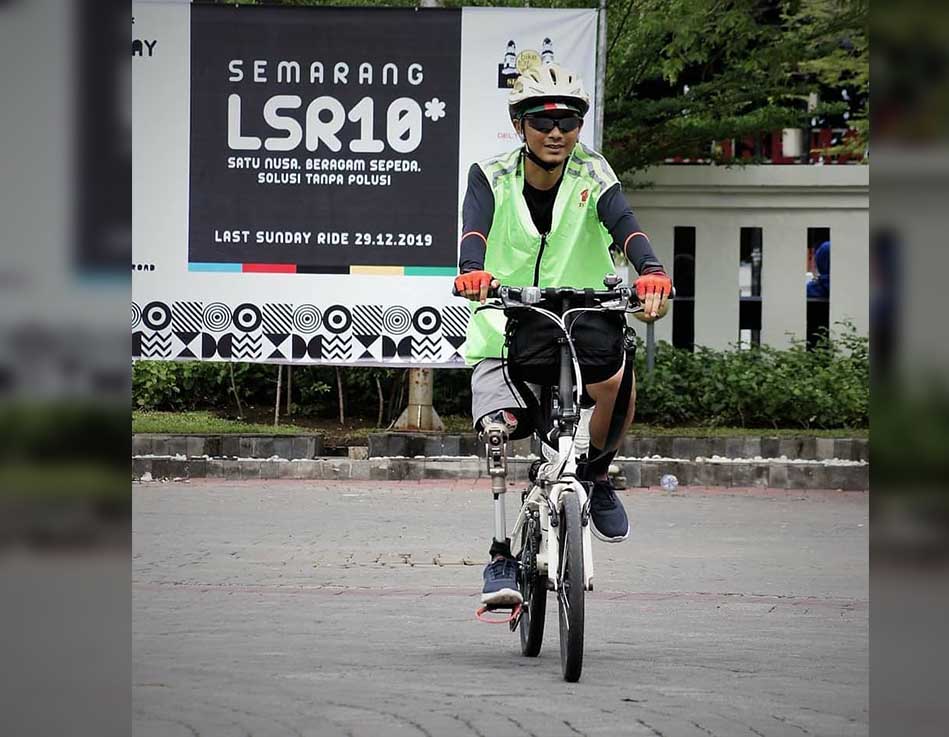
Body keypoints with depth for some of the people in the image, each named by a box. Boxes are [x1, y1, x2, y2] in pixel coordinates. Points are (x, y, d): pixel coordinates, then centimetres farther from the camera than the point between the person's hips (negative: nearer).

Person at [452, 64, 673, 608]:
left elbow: (624, 225, -22)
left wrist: (651, 272, -44)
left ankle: (596, 475, -2)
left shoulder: (593, 177, -4)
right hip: (505, 335, 0)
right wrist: (473, 271, -48)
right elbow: (475, 230, -24)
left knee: (616, 380, -31)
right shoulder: (493, 179, -5)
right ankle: (503, 553, 4)